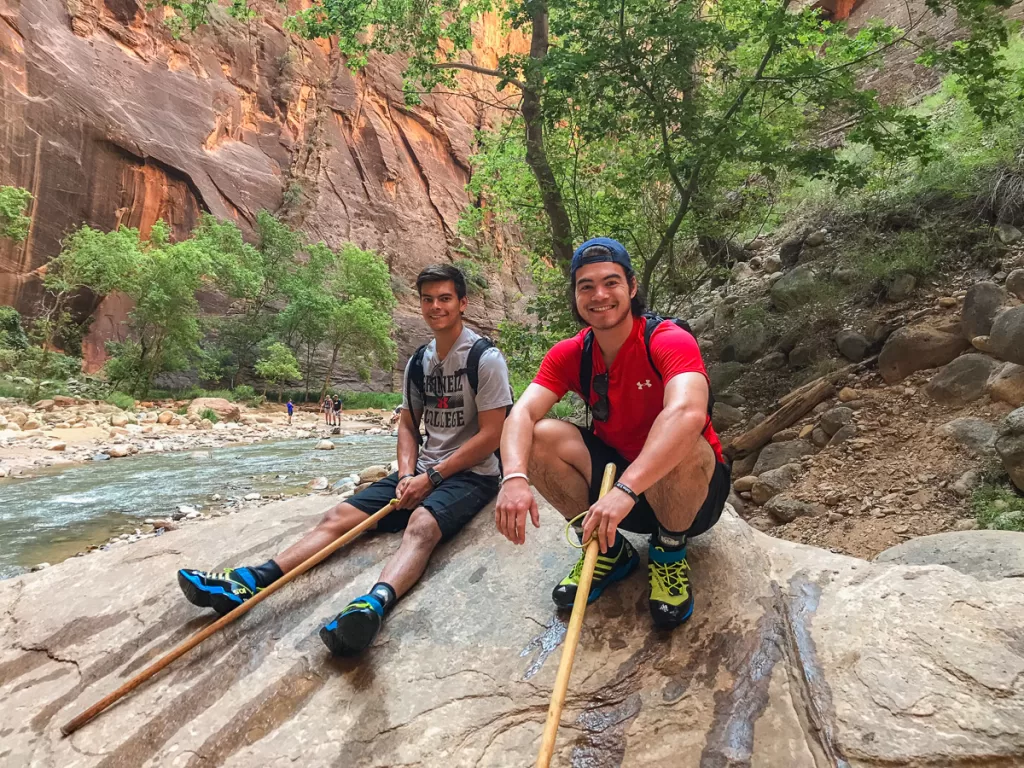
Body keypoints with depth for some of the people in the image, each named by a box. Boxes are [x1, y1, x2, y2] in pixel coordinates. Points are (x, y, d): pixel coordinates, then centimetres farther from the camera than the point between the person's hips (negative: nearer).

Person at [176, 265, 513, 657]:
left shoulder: (485, 358, -7)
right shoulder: (418, 362, 15)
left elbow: (490, 435, -13)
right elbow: (408, 423, 15)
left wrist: (431, 477, -15)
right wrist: (407, 474, -4)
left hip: (471, 474, -7)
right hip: (423, 473, 7)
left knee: (422, 524, -38)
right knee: (340, 515, -11)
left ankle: (373, 606, -63)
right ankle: (247, 582, -23)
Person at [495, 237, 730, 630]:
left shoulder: (669, 341, -21)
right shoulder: (568, 355, -6)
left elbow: (687, 413, -41)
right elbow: (522, 413, -20)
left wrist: (625, 490, -51)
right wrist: (514, 478, -41)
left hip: (691, 489, -4)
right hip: (616, 474, 4)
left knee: (682, 448, -38)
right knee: (540, 437, -19)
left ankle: (670, 552, -5)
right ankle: (609, 549, 1)